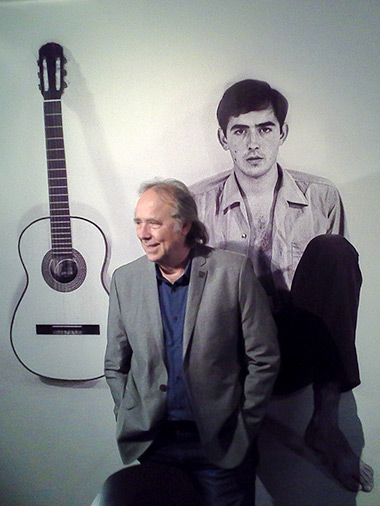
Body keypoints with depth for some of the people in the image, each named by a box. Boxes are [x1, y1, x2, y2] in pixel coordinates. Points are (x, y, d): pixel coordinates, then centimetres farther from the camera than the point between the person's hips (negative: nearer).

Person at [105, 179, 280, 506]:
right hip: (151, 443, 3)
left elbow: (264, 359, -6)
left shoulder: (234, 271, -11)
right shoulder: (125, 279, -1)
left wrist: (244, 427, -4)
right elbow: (116, 365, 7)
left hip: (221, 444, -2)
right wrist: (130, 422, 3)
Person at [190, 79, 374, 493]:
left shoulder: (321, 197, 4)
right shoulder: (198, 203, 3)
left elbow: (338, 276, 11)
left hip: (299, 351, 2)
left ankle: (326, 421, -19)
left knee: (333, 250, -24)